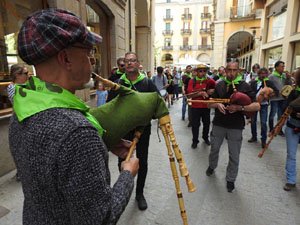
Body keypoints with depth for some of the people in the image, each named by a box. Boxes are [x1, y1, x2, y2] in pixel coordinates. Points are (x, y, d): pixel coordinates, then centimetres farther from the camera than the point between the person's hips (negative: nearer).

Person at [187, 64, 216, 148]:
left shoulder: (209, 80, -1)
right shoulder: (192, 81, -5)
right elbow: (190, 94, -12)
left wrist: (207, 92, -22)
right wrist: (200, 93, -24)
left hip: (206, 106, 2)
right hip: (195, 107, -2)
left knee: (206, 123, 17)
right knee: (195, 124, 6)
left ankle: (205, 137, 40)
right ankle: (195, 141, 22)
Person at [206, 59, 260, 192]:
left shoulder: (244, 86, -6)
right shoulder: (220, 85, 2)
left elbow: (257, 106, -10)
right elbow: (209, 104, 5)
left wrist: (240, 107, -26)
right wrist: (217, 104, -17)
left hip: (235, 127, -2)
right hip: (218, 124, 2)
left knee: (234, 156, 8)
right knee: (214, 149, 19)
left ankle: (230, 179, 30)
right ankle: (212, 166, 48)